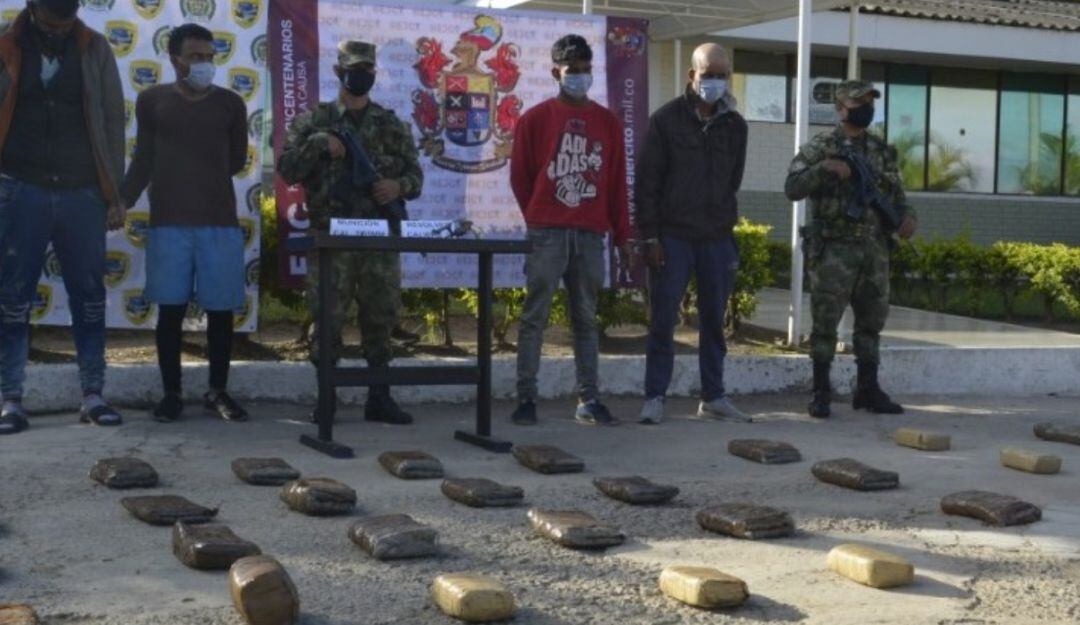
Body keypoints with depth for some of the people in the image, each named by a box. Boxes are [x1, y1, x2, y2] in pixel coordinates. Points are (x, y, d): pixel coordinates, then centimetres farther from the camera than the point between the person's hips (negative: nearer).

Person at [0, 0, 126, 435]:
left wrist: (115, 195, 3)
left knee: (89, 297, 4)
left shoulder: (95, 51, 4)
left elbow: (112, 123, 6)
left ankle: (92, 396, 11)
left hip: (82, 192, 1)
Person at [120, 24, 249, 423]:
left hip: (220, 221, 1)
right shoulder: (152, 100, 7)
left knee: (221, 309, 2)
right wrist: (122, 201, 0)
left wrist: (205, 179, 7)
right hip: (168, 221, 0)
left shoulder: (231, 103, 7)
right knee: (170, 308, 0)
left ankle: (217, 392, 14)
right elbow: (143, 159, 10)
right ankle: (171, 393, 11)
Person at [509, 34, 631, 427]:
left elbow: (617, 182, 11)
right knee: (535, 317, -2)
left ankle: (588, 401, 9)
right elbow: (520, 176, 6)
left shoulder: (607, 122, 11)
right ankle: (526, 398, 0)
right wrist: (539, 220, 8)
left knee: (586, 319, 6)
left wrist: (622, 235, 10)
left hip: (591, 235, 3)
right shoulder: (535, 119, 2)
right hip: (547, 235, -3)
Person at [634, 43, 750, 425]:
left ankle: (713, 397, 18)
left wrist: (724, 223, 8)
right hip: (672, 236, -3)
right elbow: (646, 182, -4)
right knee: (663, 320, -1)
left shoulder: (734, 125, 9)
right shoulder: (666, 120, -2)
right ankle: (654, 397, 5)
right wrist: (650, 236, -9)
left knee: (714, 320, 9)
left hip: (717, 238, 4)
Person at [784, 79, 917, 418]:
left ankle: (868, 390, 20)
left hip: (875, 250, 5)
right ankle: (821, 393, 5)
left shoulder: (883, 152, 13)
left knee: (871, 321, 10)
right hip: (834, 250, -5)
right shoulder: (820, 148, -2)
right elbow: (792, 188, -10)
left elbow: (897, 195, 17)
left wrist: (907, 217, -4)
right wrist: (824, 168, -23)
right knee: (826, 322, -3)